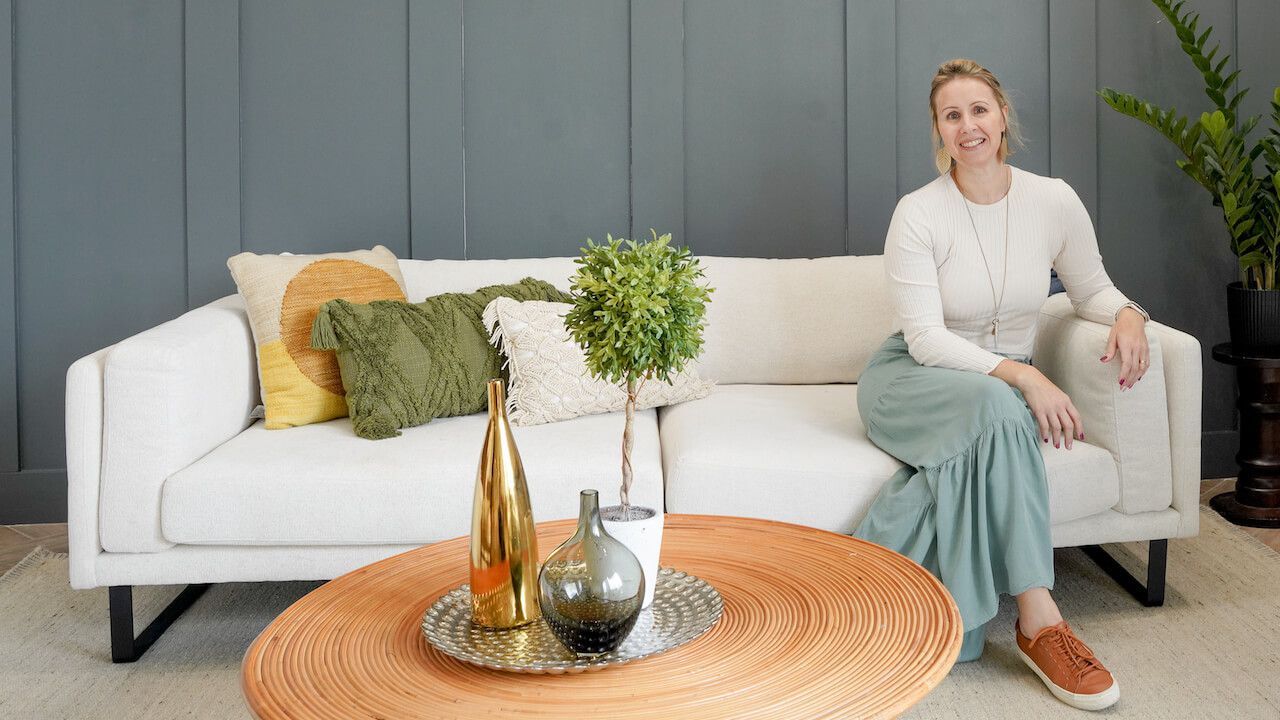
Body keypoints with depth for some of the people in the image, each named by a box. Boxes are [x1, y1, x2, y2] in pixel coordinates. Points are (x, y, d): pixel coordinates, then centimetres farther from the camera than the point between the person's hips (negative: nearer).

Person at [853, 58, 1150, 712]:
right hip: (911, 379, -3)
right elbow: (926, 337, -18)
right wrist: (1022, 375, -31)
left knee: (993, 418, -36)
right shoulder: (918, 213, -12)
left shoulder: (1054, 201, -2)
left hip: (1007, 381, 3)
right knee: (997, 405, -37)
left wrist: (1127, 314, -14)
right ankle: (1038, 622, -36)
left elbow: (1091, 290, 11)